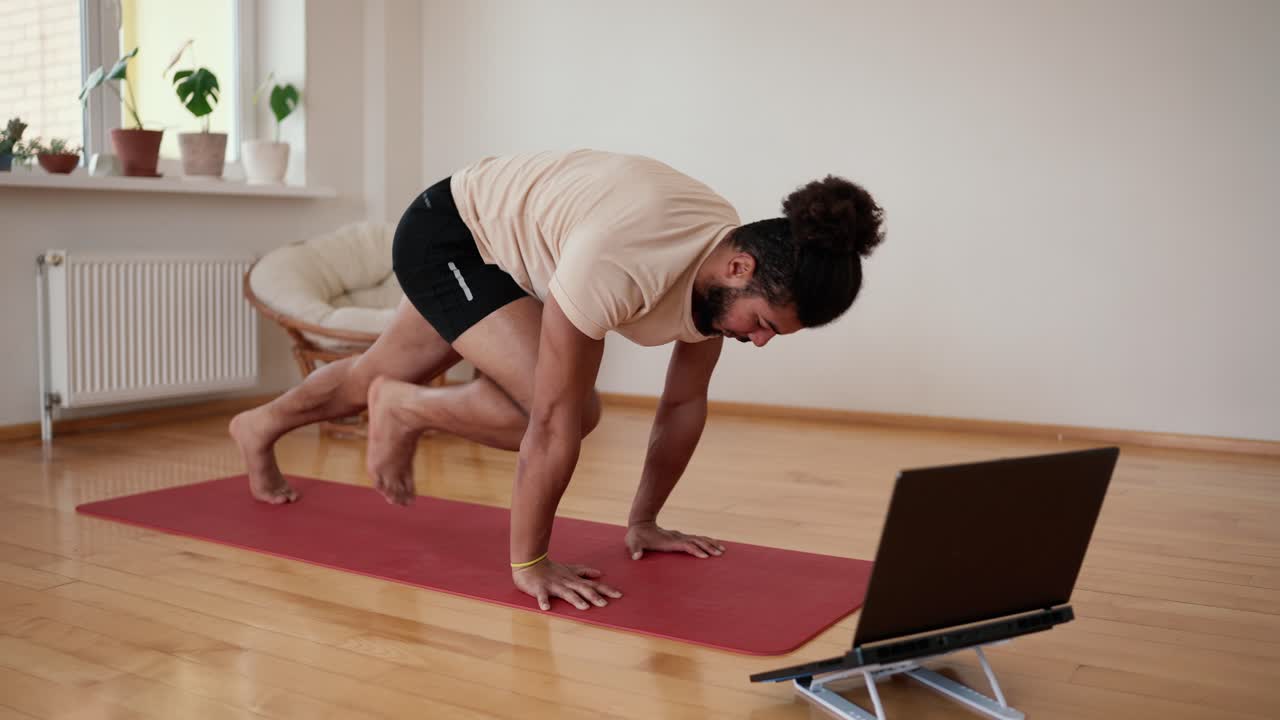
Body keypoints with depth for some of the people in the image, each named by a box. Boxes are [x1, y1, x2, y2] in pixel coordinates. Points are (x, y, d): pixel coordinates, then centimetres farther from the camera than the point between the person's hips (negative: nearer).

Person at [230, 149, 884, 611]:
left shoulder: (725, 267, -17)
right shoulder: (620, 258, -42)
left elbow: (684, 403, -6)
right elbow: (553, 419, -36)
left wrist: (642, 521, -1)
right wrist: (528, 561, -27)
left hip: (503, 245, 8)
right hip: (445, 231, -7)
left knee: (382, 373, 25)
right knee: (569, 407, -23)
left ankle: (260, 426, 53)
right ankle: (402, 412, 4)